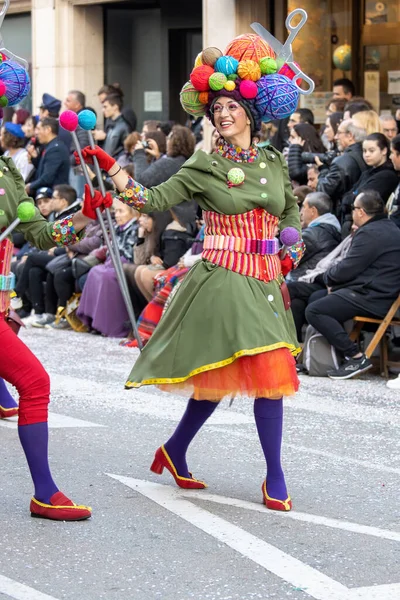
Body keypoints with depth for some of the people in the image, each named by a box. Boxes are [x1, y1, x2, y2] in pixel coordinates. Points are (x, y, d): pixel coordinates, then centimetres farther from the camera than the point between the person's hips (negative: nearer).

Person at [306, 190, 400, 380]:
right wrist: (332, 278, 11)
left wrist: (328, 276, 3)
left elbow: (347, 269, -17)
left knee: (313, 311, -17)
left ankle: (356, 357, -19)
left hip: (371, 299, -11)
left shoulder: (370, 233, -17)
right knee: (317, 296, 25)